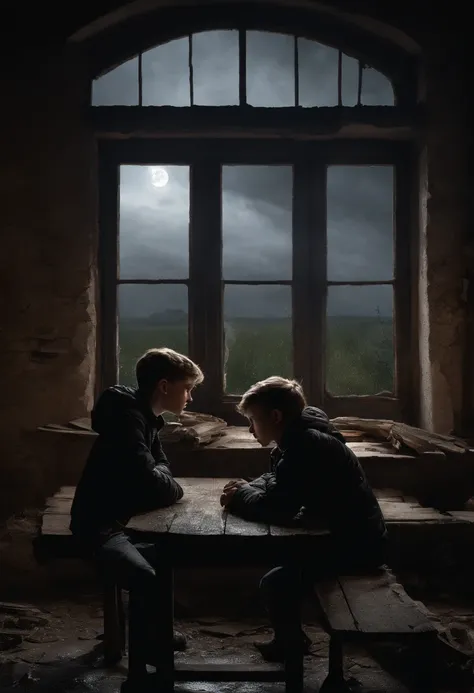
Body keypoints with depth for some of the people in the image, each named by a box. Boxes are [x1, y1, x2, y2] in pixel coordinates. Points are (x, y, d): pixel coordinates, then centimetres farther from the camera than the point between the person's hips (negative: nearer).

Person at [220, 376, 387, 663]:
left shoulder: (307, 445, -25)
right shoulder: (302, 437, 6)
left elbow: (277, 508, -30)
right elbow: (276, 481, 16)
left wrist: (240, 497, -12)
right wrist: (247, 489, -4)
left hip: (357, 544, -10)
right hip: (343, 534, 10)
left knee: (275, 583, -13)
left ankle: (292, 646, 14)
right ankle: (289, 639, 28)